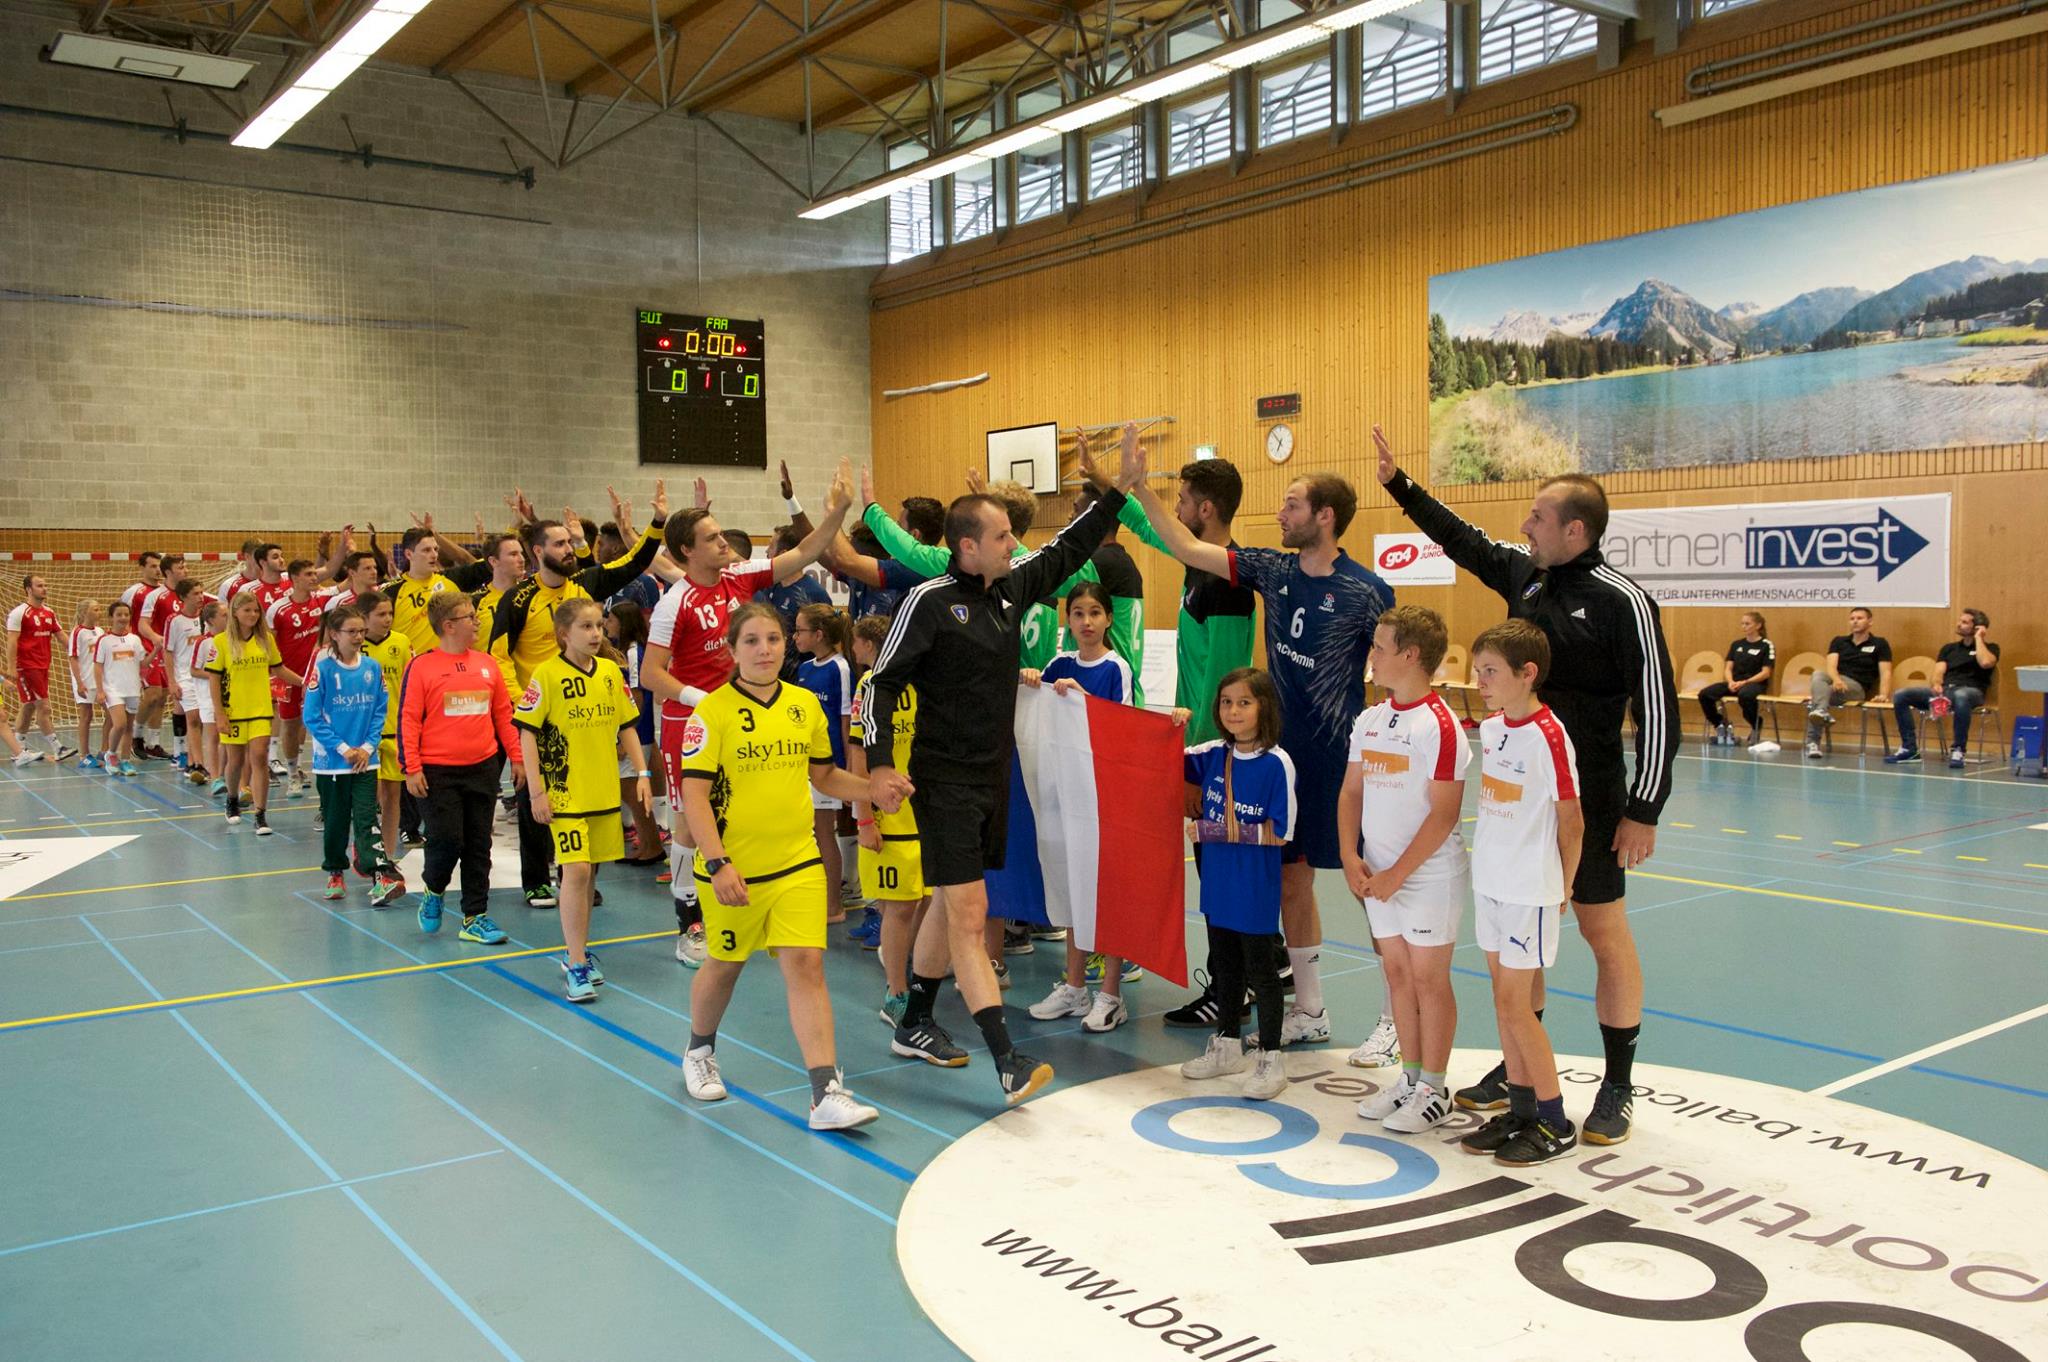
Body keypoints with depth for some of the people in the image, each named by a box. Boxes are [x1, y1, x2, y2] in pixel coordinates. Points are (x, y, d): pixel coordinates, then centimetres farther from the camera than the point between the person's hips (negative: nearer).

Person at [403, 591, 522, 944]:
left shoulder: (488, 664, 8)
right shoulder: (421, 666, -5)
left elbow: (503, 714, 13)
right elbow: (408, 719, -6)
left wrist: (516, 756, 9)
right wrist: (411, 769, -10)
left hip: (483, 768, 4)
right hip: (437, 772, -4)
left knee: (478, 845, 7)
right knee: (447, 841, -5)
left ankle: (475, 918, 15)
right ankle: (432, 890, 26)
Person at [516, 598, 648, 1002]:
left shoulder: (611, 672, 5)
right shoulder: (546, 674, -9)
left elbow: (627, 726, 13)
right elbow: (527, 733, -8)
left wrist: (641, 773, 6)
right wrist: (536, 791, -11)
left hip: (605, 791, 5)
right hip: (564, 792, -5)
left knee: (590, 872, 13)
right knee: (576, 871, -11)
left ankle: (577, 949, 29)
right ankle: (575, 965, -4)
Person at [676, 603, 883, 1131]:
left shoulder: (806, 704, 4)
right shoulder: (712, 710, -10)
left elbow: (823, 775, 16)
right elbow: (694, 794, -13)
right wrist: (717, 864, -22)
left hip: (798, 863, 3)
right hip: (733, 869, -2)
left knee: (806, 966, -7)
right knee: (724, 965, 16)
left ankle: (827, 1094, -6)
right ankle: (700, 1052, 44)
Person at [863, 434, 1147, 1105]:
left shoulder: (1012, 586, 6)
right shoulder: (930, 600, -13)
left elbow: (1067, 550, 18)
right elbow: (884, 681, -12)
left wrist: (1122, 487, 14)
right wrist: (880, 765, -19)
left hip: (994, 775, 8)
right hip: (944, 779, -8)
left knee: (951, 903, 17)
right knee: (969, 915, -10)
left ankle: (915, 1025, 32)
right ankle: (1007, 1061, -12)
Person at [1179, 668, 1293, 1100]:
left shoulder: (1276, 764, -15)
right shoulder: (1213, 755, 2)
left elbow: (1278, 834, -15)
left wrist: (1218, 831, -18)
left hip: (1256, 887, -6)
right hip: (1218, 882, 6)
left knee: (1260, 968, 5)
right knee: (1225, 964, 18)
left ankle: (1271, 1059, 17)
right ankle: (1227, 1045, 34)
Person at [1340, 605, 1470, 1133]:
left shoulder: (1438, 724, -17)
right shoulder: (1370, 719, 6)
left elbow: (1444, 814, -18)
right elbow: (1351, 792, 10)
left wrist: (1396, 874, -16)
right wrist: (1350, 856, -3)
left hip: (1430, 875, -7)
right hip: (1378, 874, 7)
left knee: (1428, 979, 3)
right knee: (1397, 974, 15)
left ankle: (1434, 1091, 16)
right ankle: (1411, 1077, 28)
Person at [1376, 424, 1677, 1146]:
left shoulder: (1621, 600, -14)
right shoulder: (1524, 573, 5)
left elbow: (1657, 708, -13)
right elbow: (1464, 540, 24)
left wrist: (1644, 809, -14)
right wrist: (1398, 482, 25)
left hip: (1588, 801, -7)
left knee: (1604, 932, 3)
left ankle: (1618, 1087, 16)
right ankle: (1518, 1068, 27)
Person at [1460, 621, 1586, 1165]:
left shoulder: (1548, 736, -19)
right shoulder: (1490, 727, 5)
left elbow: (1572, 822, -12)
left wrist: (1560, 889, -2)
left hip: (1529, 890, -8)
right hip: (1489, 881, 8)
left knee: (1515, 1004, -2)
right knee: (1506, 1000, 13)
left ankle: (1555, 1124, 11)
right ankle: (1521, 1109, 25)